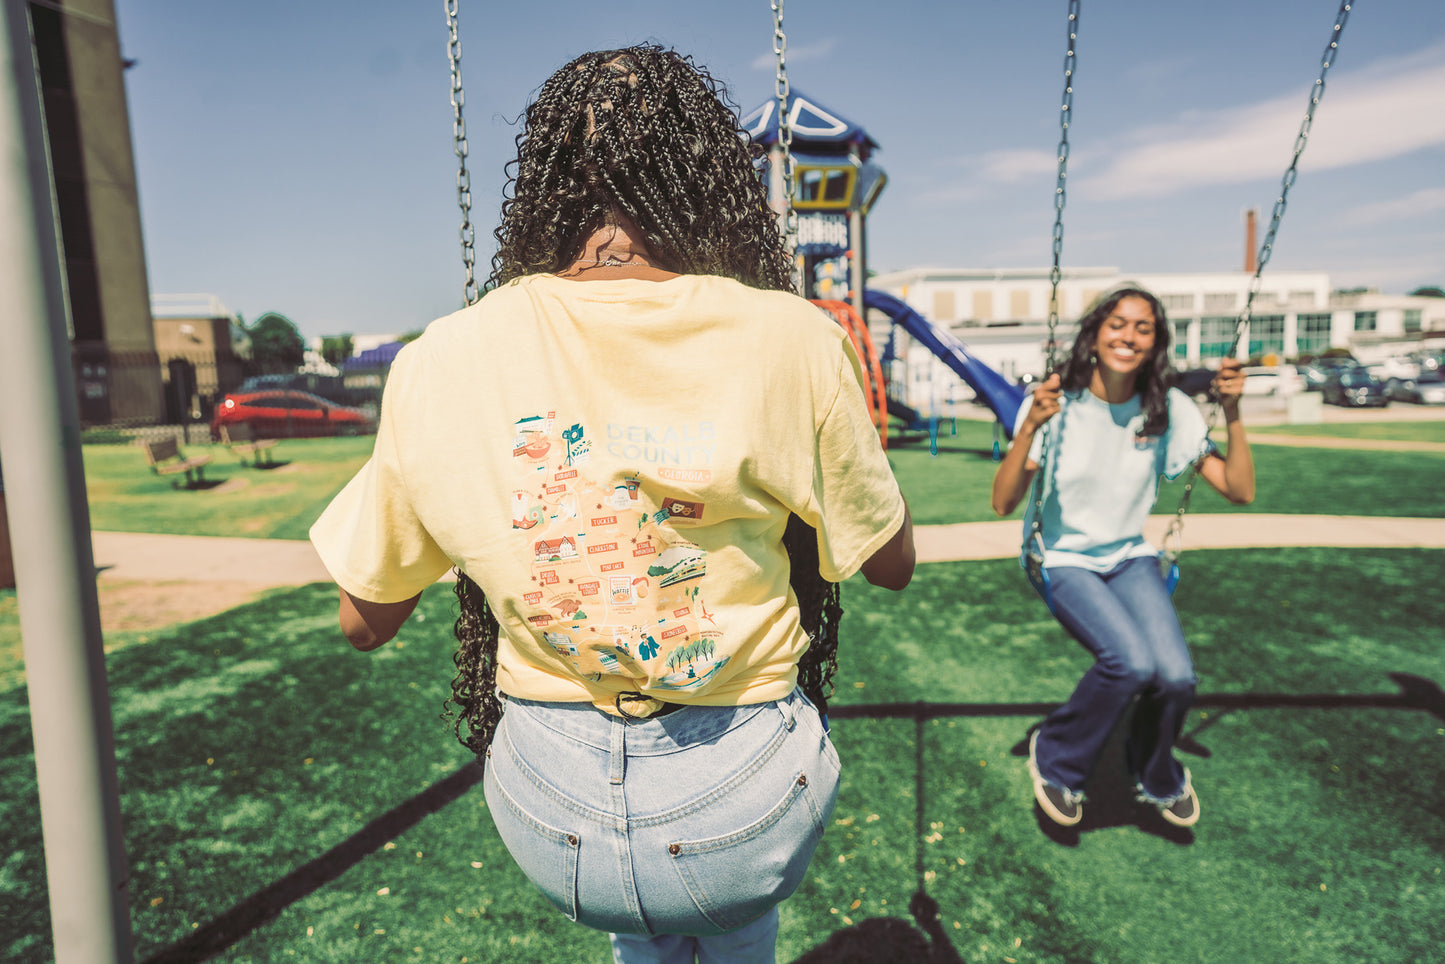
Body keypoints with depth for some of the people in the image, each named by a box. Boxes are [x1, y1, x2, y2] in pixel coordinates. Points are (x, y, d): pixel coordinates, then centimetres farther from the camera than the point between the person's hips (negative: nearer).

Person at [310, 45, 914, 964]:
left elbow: (365, 620, 1)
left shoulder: (439, 362, -11)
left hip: (549, 818, 2)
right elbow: (893, 562, 0)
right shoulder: (789, 338, -16)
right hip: (743, 814, -1)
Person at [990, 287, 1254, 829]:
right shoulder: (1055, 404, -14)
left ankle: (1158, 779, 16)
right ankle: (1055, 761, 1)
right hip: (1064, 561, -3)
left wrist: (1232, 413, -13)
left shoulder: (1169, 410, -4)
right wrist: (1030, 427, -33)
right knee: (1131, 660, -29)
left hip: (1131, 559, 3)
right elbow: (1002, 503, -20)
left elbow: (1240, 491, -2)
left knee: (1176, 676, -20)